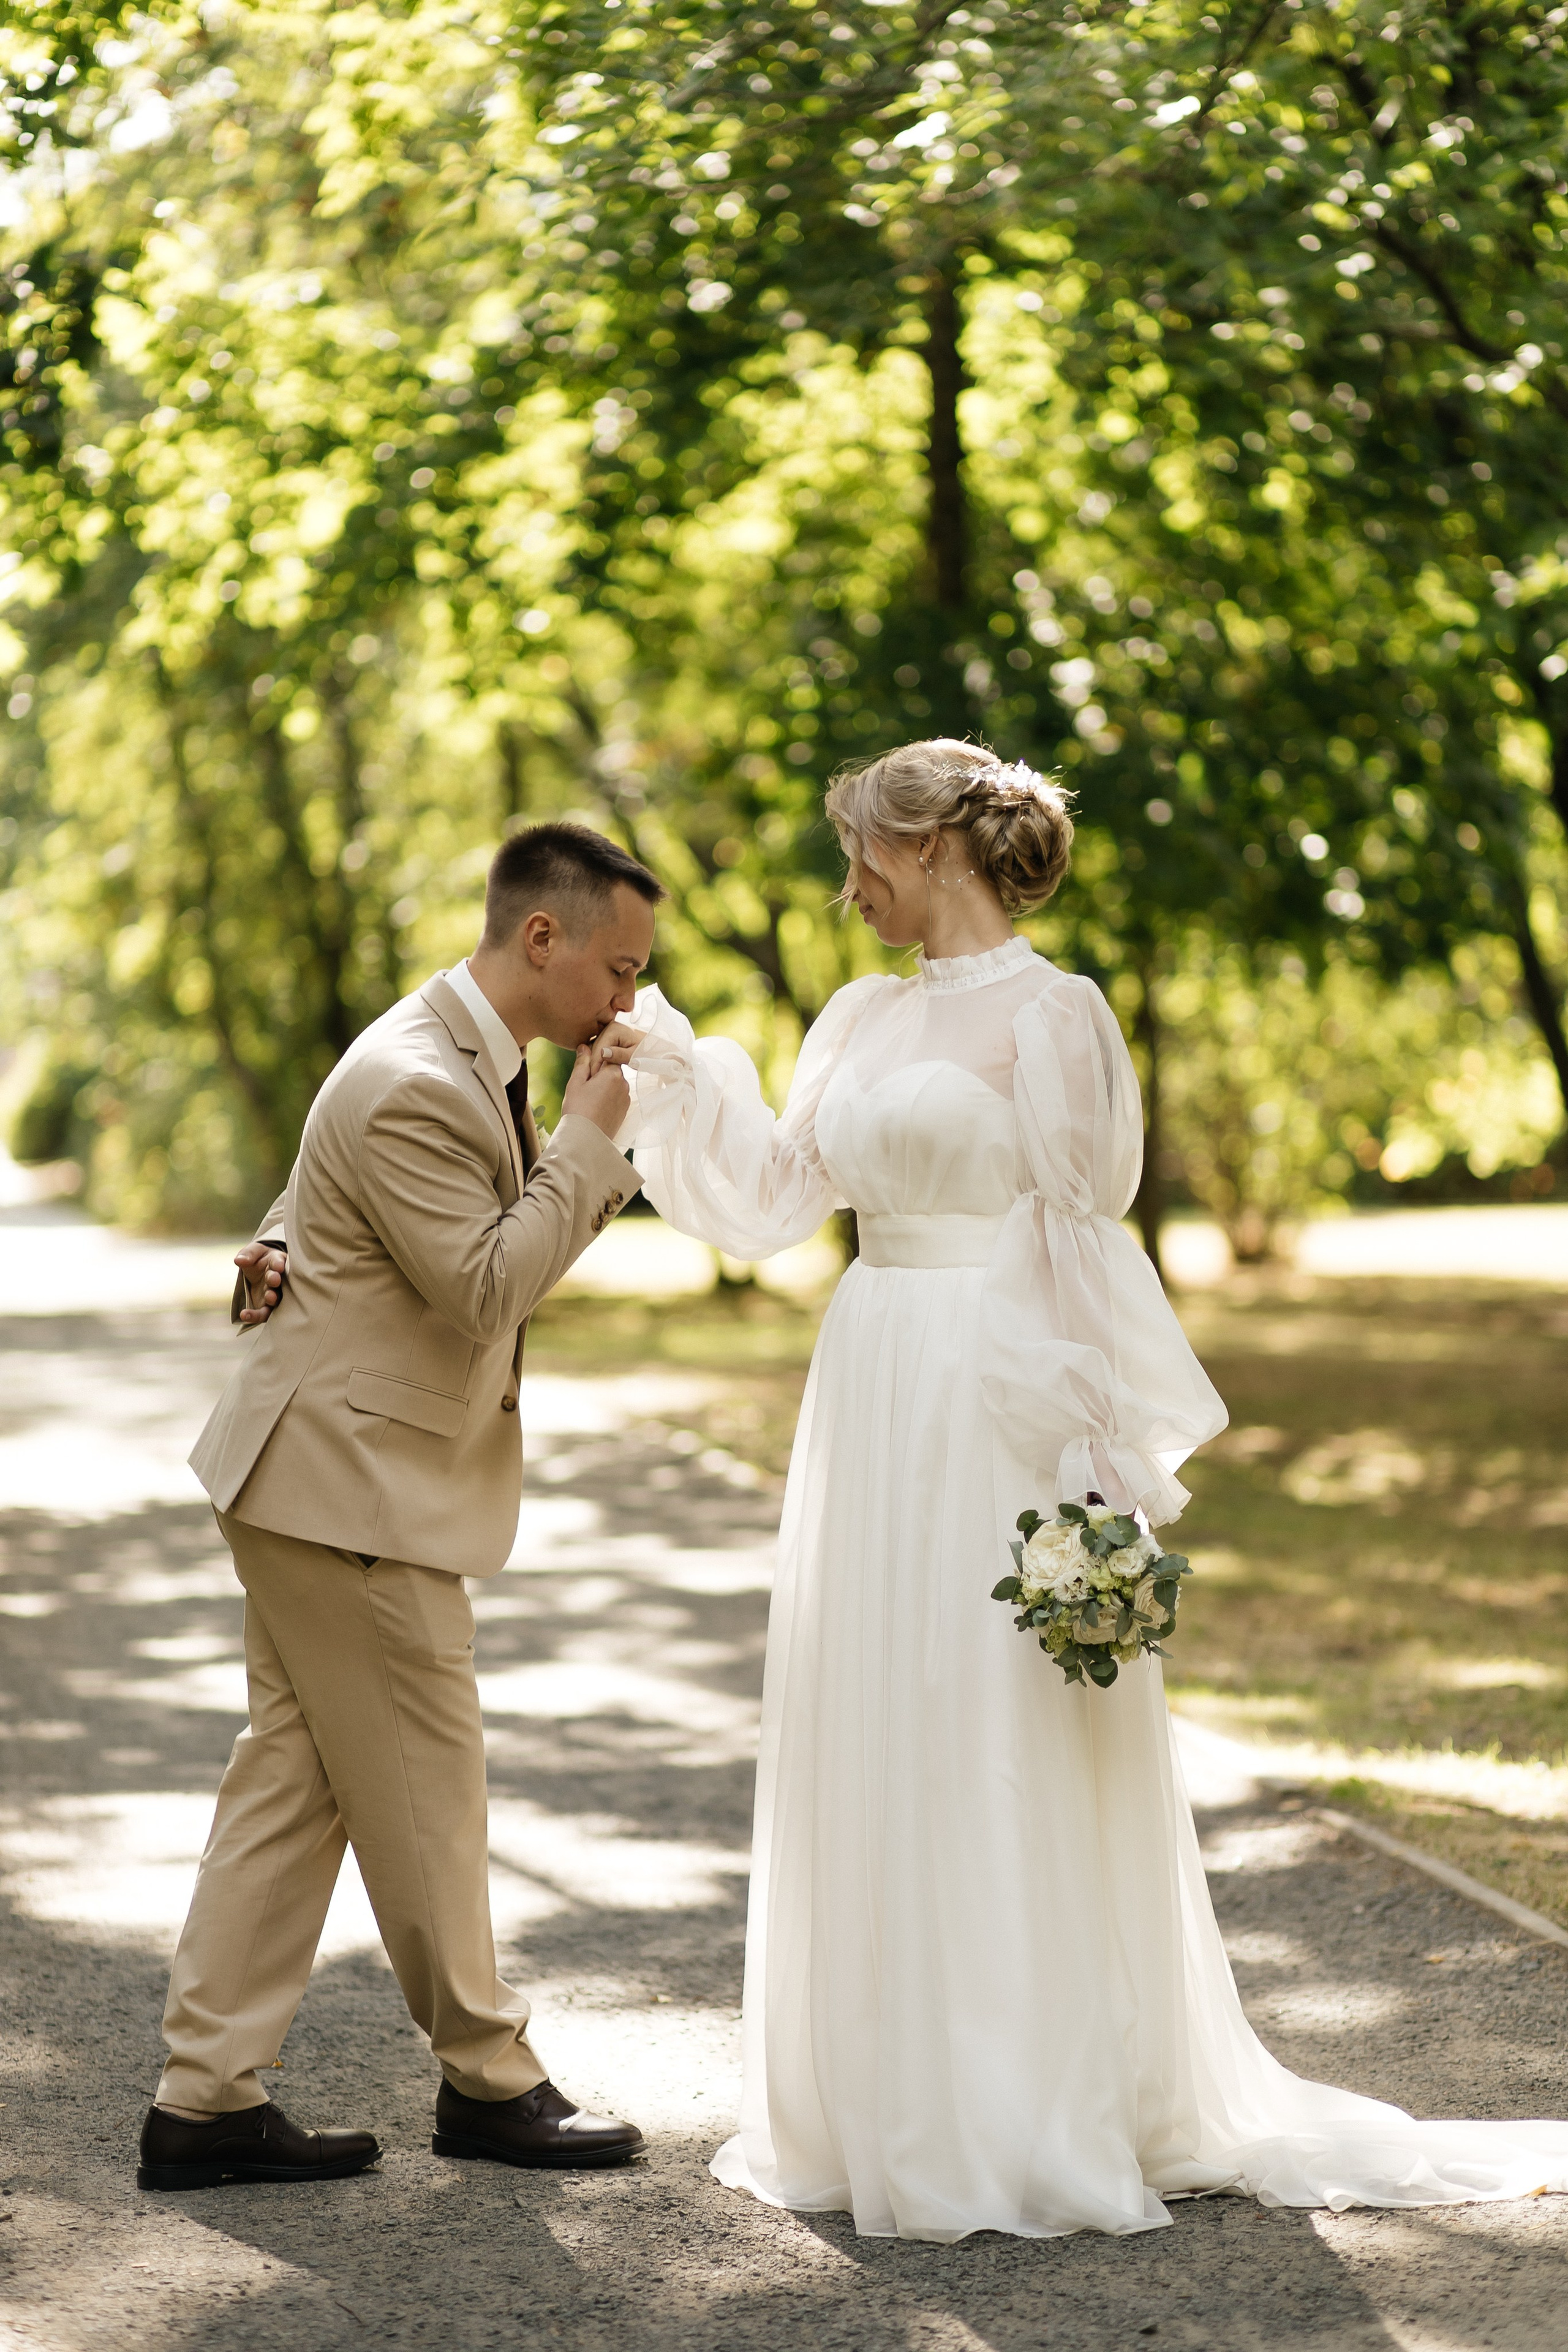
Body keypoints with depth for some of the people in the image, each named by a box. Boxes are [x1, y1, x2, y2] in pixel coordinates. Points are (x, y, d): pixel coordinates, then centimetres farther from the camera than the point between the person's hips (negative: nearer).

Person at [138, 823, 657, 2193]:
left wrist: (282, 1251, 9)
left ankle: (206, 2098, 14)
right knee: (425, 1791, 2)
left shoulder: (468, 1056, 11)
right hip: (352, 1482, -10)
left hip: (327, 1470, 10)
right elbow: (486, 1288, -24)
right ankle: (489, 2079, 16)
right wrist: (592, 1136, -18)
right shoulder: (414, 1088, -22)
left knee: (294, 1779, 10)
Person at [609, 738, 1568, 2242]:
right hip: (871, 1398, 8)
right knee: (869, 1749, 11)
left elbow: (1078, 1243, -12)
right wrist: (671, 1063, 8)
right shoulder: (869, 1018, 13)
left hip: (991, 1411, -8)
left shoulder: (1047, 1016, -9)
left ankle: (1021, 2124, 6)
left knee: (996, 1755, -3)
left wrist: (1096, 1465, -14)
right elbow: (777, 1191, 15)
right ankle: (888, 2102, 21)